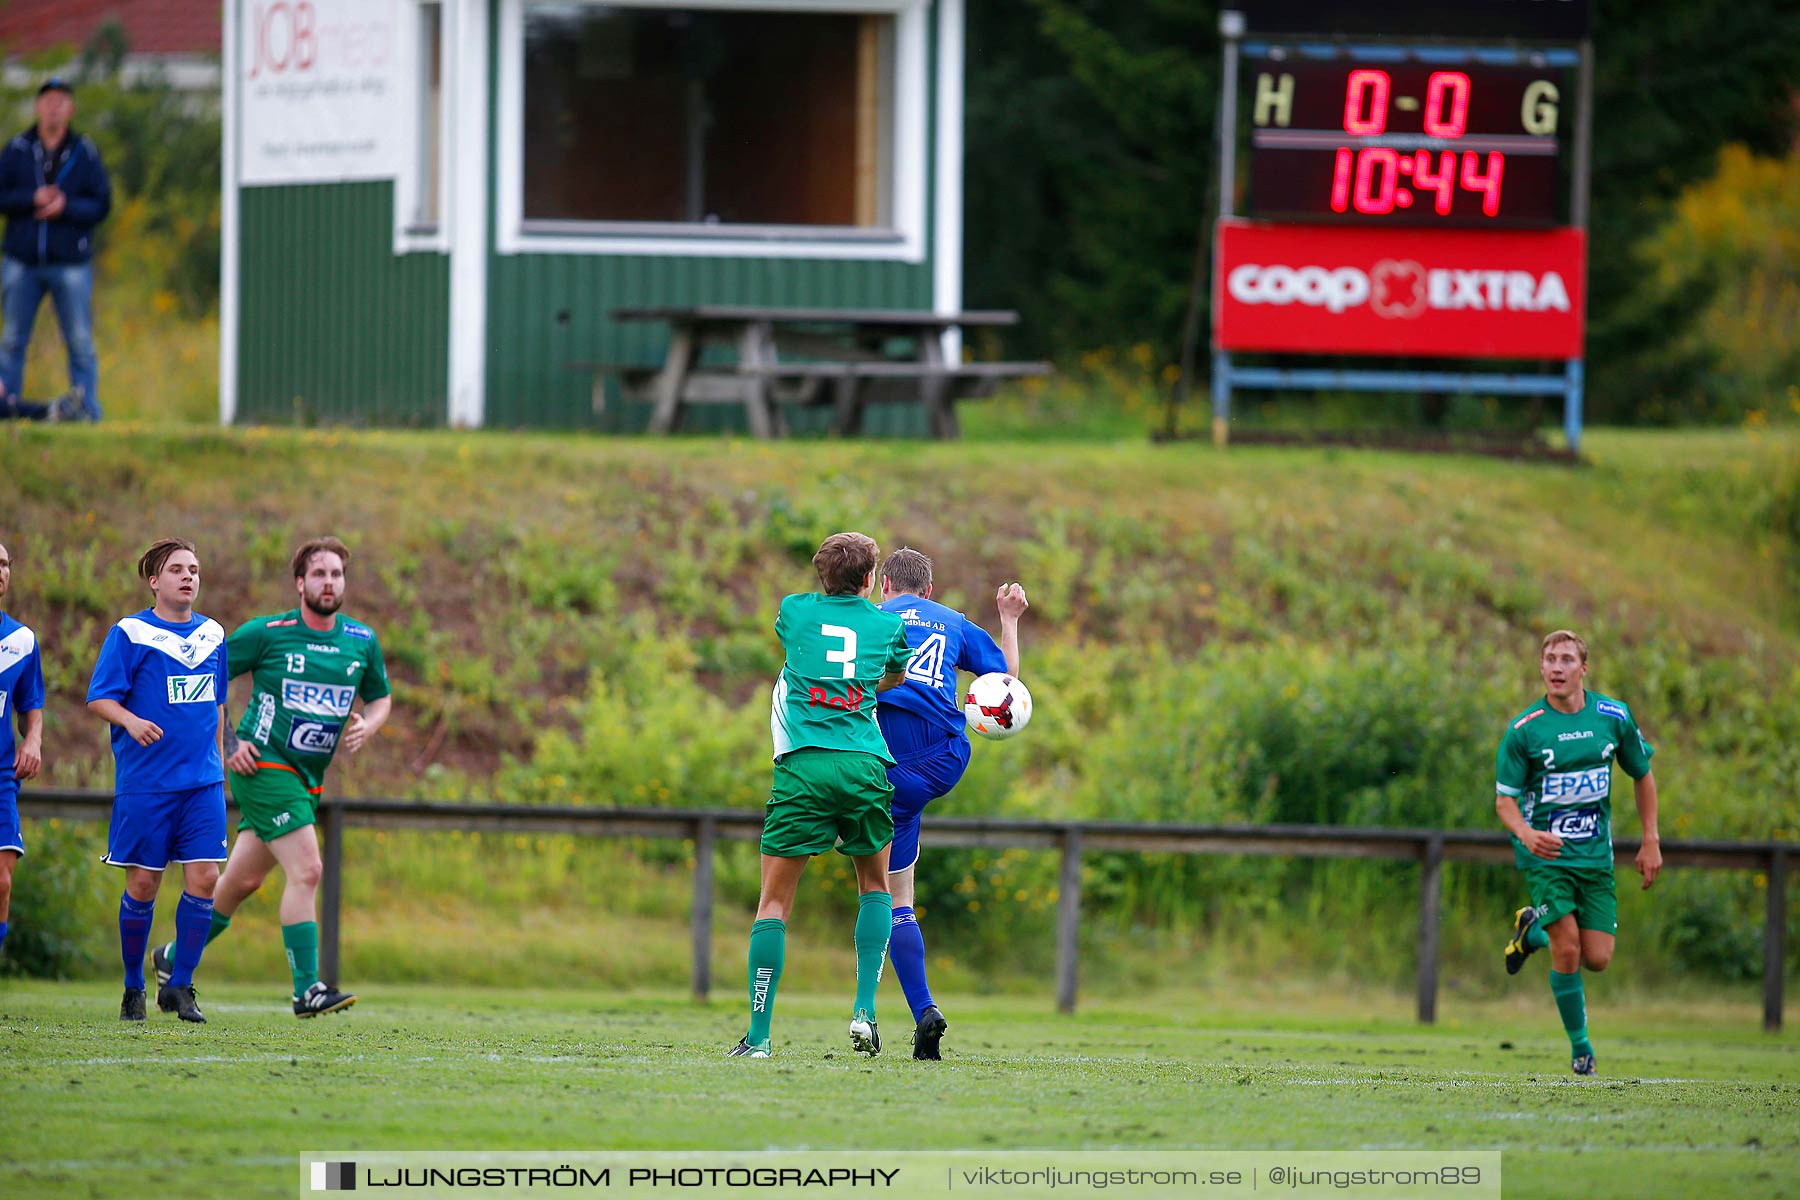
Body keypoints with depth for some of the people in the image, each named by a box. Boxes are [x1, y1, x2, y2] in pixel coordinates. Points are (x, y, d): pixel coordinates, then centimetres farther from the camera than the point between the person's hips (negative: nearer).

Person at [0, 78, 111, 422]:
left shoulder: (85, 154, 4)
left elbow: (102, 205, 0)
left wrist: (65, 206, -16)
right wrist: (33, 199, -15)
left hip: (70, 263, -1)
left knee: (80, 342, -1)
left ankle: (88, 411, 3)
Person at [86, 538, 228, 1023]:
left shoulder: (212, 634, 12)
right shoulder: (129, 633, -3)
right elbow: (99, 698, -7)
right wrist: (132, 722, -25)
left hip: (202, 781, 4)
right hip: (145, 782, -4)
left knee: (204, 877, -7)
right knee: (143, 883, 0)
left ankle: (179, 985, 3)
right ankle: (133, 988, 15)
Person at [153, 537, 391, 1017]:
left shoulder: (362, 642, 6)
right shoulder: (266, 633, -9)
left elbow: (381, 698, 20)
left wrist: (366, 726, -2)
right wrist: (225, 742, -11)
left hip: (307, 777, 6)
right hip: (263, 764, -6)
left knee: (243, 879, 14)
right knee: (307, 870, -18)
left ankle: (174, 959, 32)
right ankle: (307, 989, -17)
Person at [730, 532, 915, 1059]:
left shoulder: (794, 610, 13)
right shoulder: (888, 624, 13)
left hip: (802, 765, -1)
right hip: (865, 767, 1)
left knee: (774, 902, 3)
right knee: (875, 886, 22)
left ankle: (758, 1035, -5)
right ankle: (864, 1011, 7)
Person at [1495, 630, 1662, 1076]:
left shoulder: (1614, 717, -1)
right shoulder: (1523, 730, -9)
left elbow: (1642, 774, 13)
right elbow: (1505, 800, -5)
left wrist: (1651, 842, 8)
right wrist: (1527, 835, -26)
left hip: (1595, 853, 3)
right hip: (1545, 854, -3)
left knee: (1597, 958, -3)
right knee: (1568, 950, -16)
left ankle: (1533, 928, 28)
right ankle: (1580, 1047, 3)